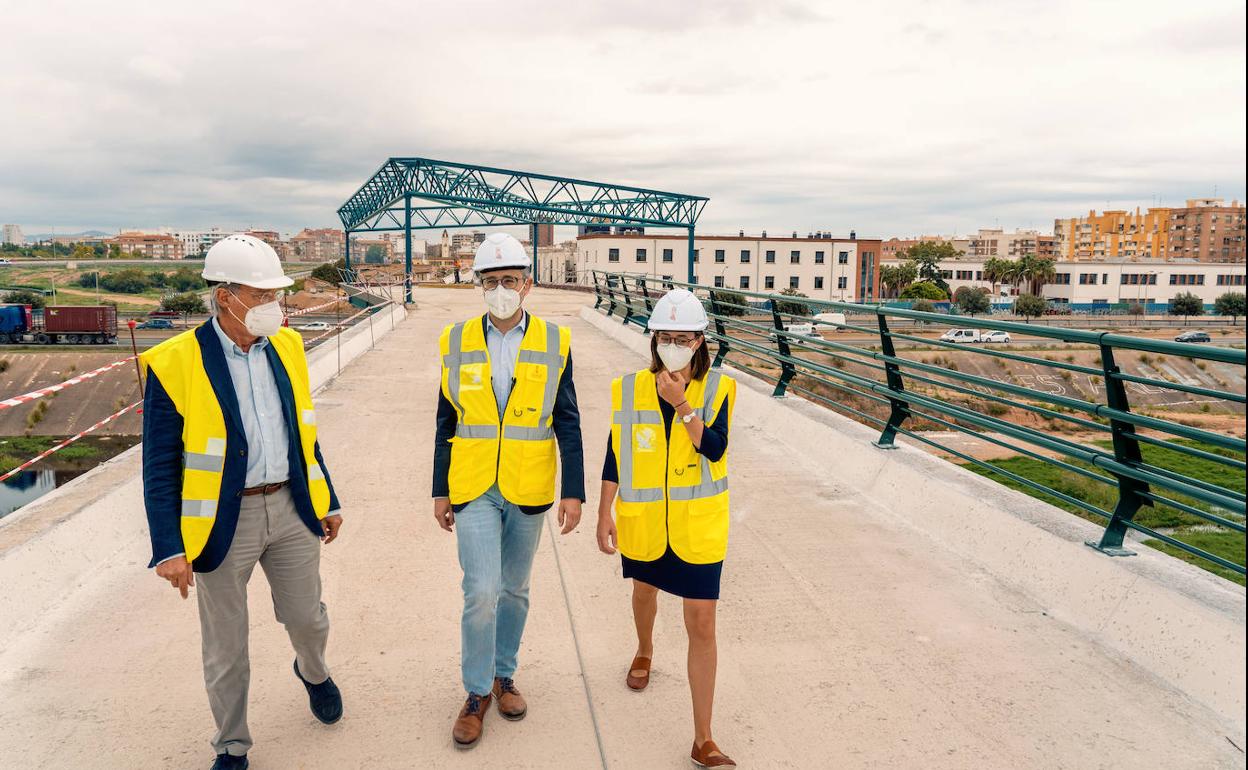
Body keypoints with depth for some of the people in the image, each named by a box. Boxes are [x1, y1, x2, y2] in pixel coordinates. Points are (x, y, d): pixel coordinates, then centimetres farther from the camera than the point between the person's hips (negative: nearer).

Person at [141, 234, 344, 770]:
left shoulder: (286, 346, 1)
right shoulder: (174, 364, -15)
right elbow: (160, 466, -11)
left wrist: (327, 502, 13)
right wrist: (169, 548, -13)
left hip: (291, 509, 4)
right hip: (224, 520, -4)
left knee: (307, 617, 16)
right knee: (225, 645, 12)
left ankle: (313, 672, 51)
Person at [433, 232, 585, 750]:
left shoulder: (554, 342, -2)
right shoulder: (457, 340, 0)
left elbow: (567, 423, 0)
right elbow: (446, 423, 5)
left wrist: (574, 491, -5)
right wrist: (440, 492, 6)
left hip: (528, 491, 1)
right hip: (474, 490, -1)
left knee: (514, 589, 14)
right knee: (481, 591, -7)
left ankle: (503, 674, 35)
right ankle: (477, 693, 13)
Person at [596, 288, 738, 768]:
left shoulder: (717, 388, -8)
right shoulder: (630, 388, -5)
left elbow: (715, 449, -19)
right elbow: (614, 455, 0)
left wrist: (683, 405, -28)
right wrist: (604, 514, 0)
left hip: (697, 526, -2)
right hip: (642, 521, 2)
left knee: (702, 625, -3)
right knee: (645, 591, 27)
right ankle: (644, 651, 62)